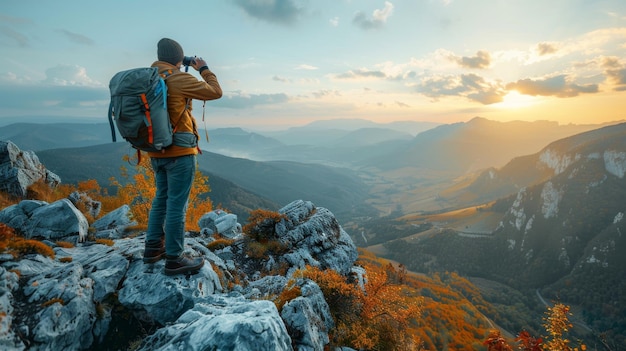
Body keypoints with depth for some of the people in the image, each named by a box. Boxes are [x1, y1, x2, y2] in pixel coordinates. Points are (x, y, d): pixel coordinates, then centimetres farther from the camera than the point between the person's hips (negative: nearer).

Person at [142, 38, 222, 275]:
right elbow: (215, 92, -7)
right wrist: (204, 69, 8)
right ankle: (174, 259, 6)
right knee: (177, 204, -2)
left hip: (156, 150, 8)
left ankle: (153, 248, 29)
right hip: (180, 151, -8)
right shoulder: (178, 79, -13)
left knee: (162, 198, 20)